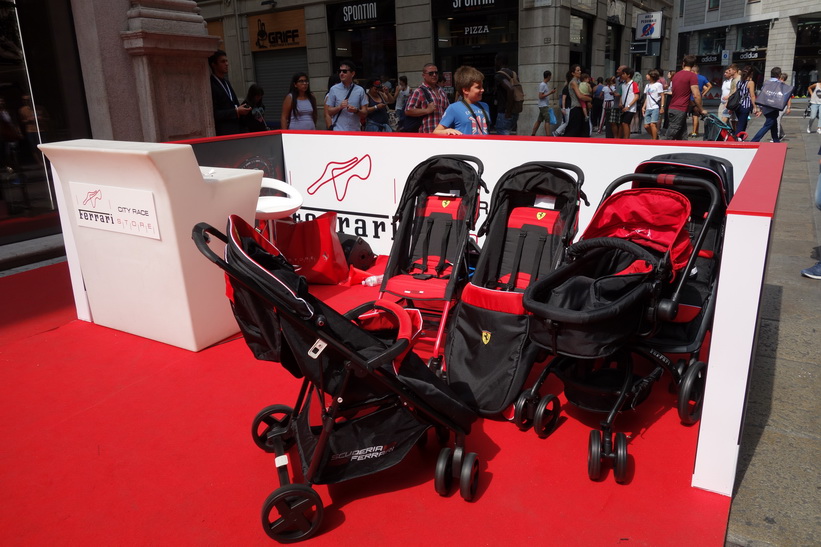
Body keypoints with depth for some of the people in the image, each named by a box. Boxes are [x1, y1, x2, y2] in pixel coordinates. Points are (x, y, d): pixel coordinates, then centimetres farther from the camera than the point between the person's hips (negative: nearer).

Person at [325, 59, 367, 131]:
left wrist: (356, 110, -18)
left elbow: (364, 112, 3)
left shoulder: (360, 90, 4)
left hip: (355, 131, 2)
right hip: (338, 131, -2)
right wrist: (339, 107, -17)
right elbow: (329, 111, 2)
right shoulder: (334, 90, 1)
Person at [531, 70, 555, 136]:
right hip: (543, 106, -9)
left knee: (539, 121, 10)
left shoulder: (545, 84, 15)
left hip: (545, 106, 9)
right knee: (547, 121, -13)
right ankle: (548, 136, -16)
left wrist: (551, 92, 11)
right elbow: (540, 96, -18)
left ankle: (532, 135, 14)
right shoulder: (542, 85, -13)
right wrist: (550, 93, -19)